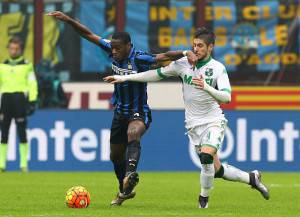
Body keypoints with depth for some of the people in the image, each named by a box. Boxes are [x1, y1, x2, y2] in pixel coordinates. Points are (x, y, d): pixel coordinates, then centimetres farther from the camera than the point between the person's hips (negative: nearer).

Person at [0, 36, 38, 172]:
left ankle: (24, 164, 0)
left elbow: (32, 85, 1)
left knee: (22, 132, -4)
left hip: (20, 99, -3)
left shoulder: (27, 65, 4)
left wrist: (32, 102, -7)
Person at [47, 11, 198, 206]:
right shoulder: (112, 50, -6)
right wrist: (68, 20, -6)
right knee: (116, 155, 17)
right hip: (120, 113, 7)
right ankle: (125, 191, 39)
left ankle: (130, 174, -59)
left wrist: (187, 53, -50)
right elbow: (89, 35, 0)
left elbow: (165, 56, -34)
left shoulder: (140, 59, -22)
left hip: (139, 113, -7)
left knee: (133, 134, -40)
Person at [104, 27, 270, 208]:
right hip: (194, 125, 4)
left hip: (214, 121, -4)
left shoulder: (218, 68, -8)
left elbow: (227, 97, -19)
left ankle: (204, 198, -5)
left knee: (206, 156, -27)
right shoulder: (183, 63, 1)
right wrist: (124, 78, 5)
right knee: (216, 170, 3)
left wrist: (206, 87, -36)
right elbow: (157, 74, 7)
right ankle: (252, 178, 27)